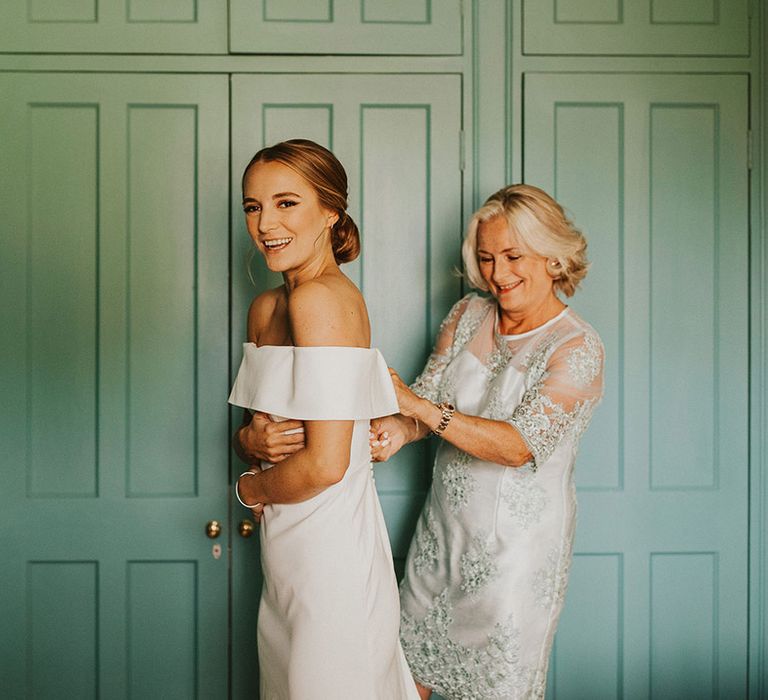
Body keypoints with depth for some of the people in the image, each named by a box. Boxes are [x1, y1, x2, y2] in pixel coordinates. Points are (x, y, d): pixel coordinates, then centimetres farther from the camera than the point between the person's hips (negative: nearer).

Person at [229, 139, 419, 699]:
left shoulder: (324, 298, -19)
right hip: (289, 549, 9)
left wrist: (251, 488, -4)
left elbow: (325, 464, -22)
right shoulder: (265, 307, 9)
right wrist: (251, 439, -7)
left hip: (329, 548, -8)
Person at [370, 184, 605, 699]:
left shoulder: (578, 348, -16)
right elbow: (428, 396, -3)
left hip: (518, 545, -5)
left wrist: (417, 405, -29)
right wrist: (399, 429, -27)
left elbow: (519, 445, -25)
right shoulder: (468, 315, 1)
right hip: (443, 527, 5)